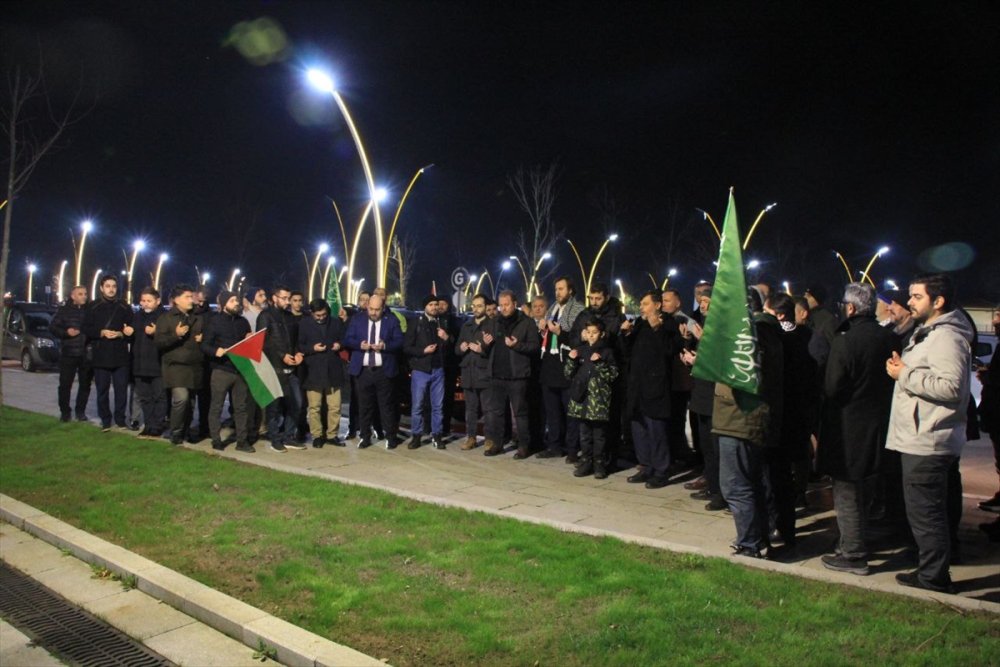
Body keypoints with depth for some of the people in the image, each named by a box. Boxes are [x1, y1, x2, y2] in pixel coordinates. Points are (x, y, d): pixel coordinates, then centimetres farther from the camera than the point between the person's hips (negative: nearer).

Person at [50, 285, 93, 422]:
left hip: (86, 354, 1)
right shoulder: (64, 310, 3)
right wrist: (66, 332, -12)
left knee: (85, 384, 6)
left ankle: (80, 411, 17)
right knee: (65, 384, 1)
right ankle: (65, 412, 13)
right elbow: (52, 327, 3)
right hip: (68, 354, -1)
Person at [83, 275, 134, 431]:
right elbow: (86, 329, 5)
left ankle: (120, 419, 12)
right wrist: (102, 333, -10)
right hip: (100, 356, 0)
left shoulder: (124, 307, 6)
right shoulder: (93, 307, 6)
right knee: (102, 390, 4)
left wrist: (120, 334, -12)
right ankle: (105, 420, 14)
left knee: (121, 389, 0)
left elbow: (131, 330, 7)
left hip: (120, 356, 0)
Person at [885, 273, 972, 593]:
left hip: (929, 443, -11)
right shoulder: (927, 333, 19)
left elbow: (951, 386, -27)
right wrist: (903, 368, 9)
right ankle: (930, 571, 28)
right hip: (919, 439, 11)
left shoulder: (946, 337, -16)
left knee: (925, 512, -3)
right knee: (925, 511, 17)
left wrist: (905, 374, -19)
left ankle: (934, 578, 7)